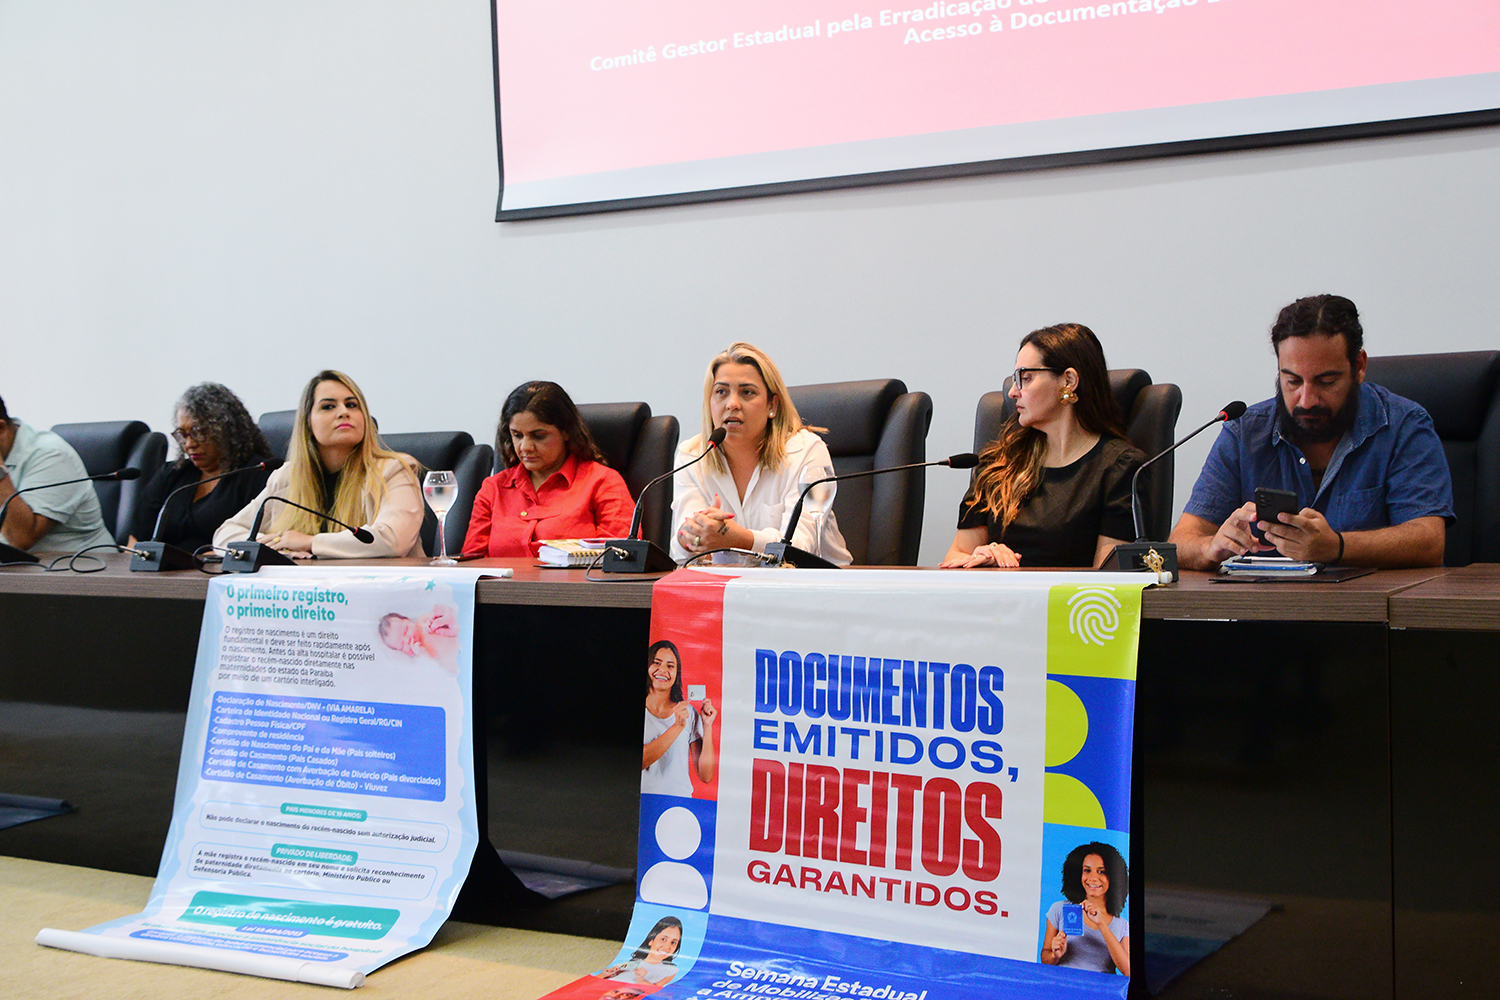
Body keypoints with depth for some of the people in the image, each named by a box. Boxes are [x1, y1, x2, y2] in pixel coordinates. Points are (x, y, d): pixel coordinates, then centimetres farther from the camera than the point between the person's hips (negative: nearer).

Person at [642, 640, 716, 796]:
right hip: (640, 800, -1)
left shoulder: (689, 712, 8)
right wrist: (677, 726, -15)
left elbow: (705, 776, 4)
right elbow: (635, 763, -12)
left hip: (679, 802, 1)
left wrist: (707, 726, -4)